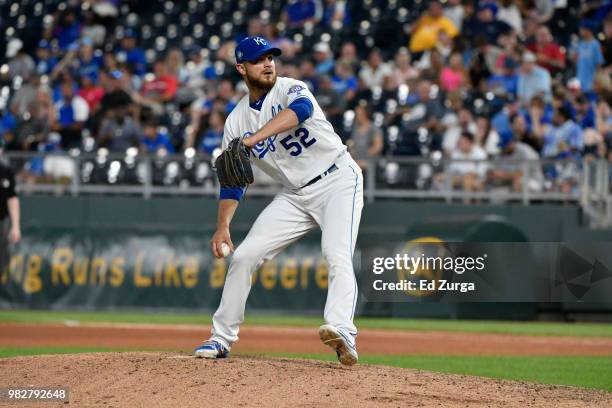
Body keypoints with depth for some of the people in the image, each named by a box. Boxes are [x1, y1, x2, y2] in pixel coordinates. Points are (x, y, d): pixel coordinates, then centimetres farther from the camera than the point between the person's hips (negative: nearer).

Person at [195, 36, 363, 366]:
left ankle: (342, 333, -45)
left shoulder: (290, 89, -12)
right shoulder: (237, 121, 3)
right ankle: (221, 338, 11)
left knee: (337, 255, -27)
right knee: (244, 255, 0)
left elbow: (300, 110, -38)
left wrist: (252, 140, -51)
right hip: (295, 195, 6)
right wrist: (222, 226, -10)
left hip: (337, 181, -6)